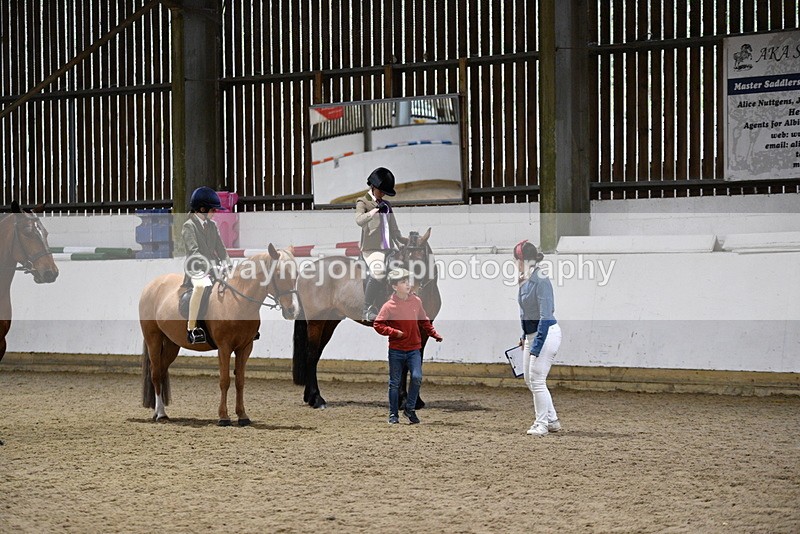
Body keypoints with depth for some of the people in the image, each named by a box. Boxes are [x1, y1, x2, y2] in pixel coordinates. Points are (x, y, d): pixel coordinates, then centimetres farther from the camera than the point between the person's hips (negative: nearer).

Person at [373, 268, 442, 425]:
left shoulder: (416, 301, 2)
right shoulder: (389, 306, -9)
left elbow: (424, 321, 14)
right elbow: (377, 325, -7)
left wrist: (434, 334, 7)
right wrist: (394, 332, -18)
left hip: (414, 349, 2)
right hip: (396, 351, -2)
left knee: (417, 377, -14)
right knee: (395, 383, 5)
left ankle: (410, 409, 3)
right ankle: (393, 414, 17)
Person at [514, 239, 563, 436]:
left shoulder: (541, 281, -21)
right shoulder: (525, 280, 7)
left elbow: (545, 316, -24)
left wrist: (536, 346, -25)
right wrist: (525, 337, 22)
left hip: (546, 334, -10)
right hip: (532, 335, 10)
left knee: (537, 380, -5)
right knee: (530, 379, 14)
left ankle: (541, 424, 6)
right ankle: (552, 420, 24)